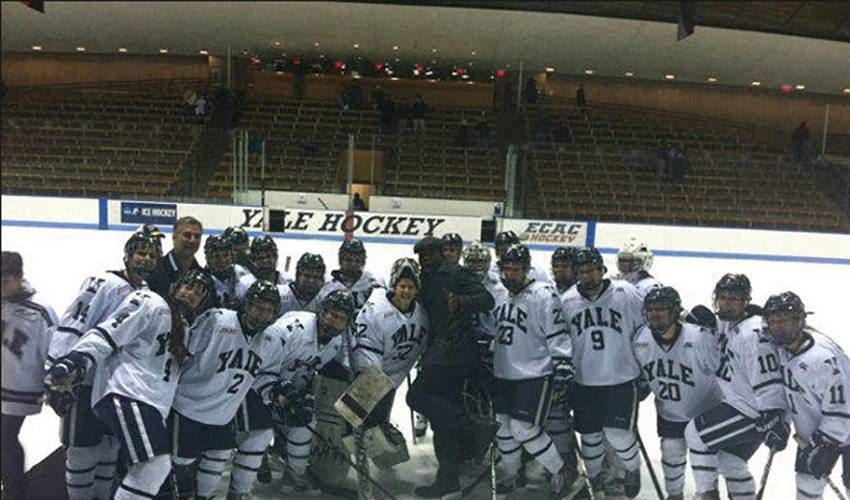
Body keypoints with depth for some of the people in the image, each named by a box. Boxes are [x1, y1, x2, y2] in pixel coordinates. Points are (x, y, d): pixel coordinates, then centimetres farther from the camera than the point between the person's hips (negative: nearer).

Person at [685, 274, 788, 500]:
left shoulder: (753, 335, -25)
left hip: (751, 412, -10)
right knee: (731, 461, 19)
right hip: (741, 404, 10)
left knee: (695, 433, -6)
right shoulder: (727, 323, 4)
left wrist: (773, 421, -26)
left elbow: (768, 383, -26)